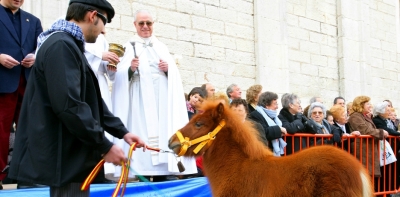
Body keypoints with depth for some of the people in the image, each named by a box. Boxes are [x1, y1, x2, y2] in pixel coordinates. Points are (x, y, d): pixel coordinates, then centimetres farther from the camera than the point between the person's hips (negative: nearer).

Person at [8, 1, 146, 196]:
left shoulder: (68, 45, 18)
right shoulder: (61, 46, -17)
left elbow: (89, 101, 22)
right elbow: (69, 106, -25)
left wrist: (121, 131, 16)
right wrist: (105, 146, -19)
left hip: (72, 155, 11)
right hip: (65, 158, -11)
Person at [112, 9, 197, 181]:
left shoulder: (161, 47, 19)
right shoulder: (129, 46, 9)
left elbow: (175, 74, 13)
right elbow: (121, 76, -3)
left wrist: (168, 69, -7)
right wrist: (131, 69, -21)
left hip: (163, 99, 3)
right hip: (141, 100, -3)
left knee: (165, 132, -4)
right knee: (143, 133, -10)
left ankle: (165, 171, -1)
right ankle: (144, 173, -7)